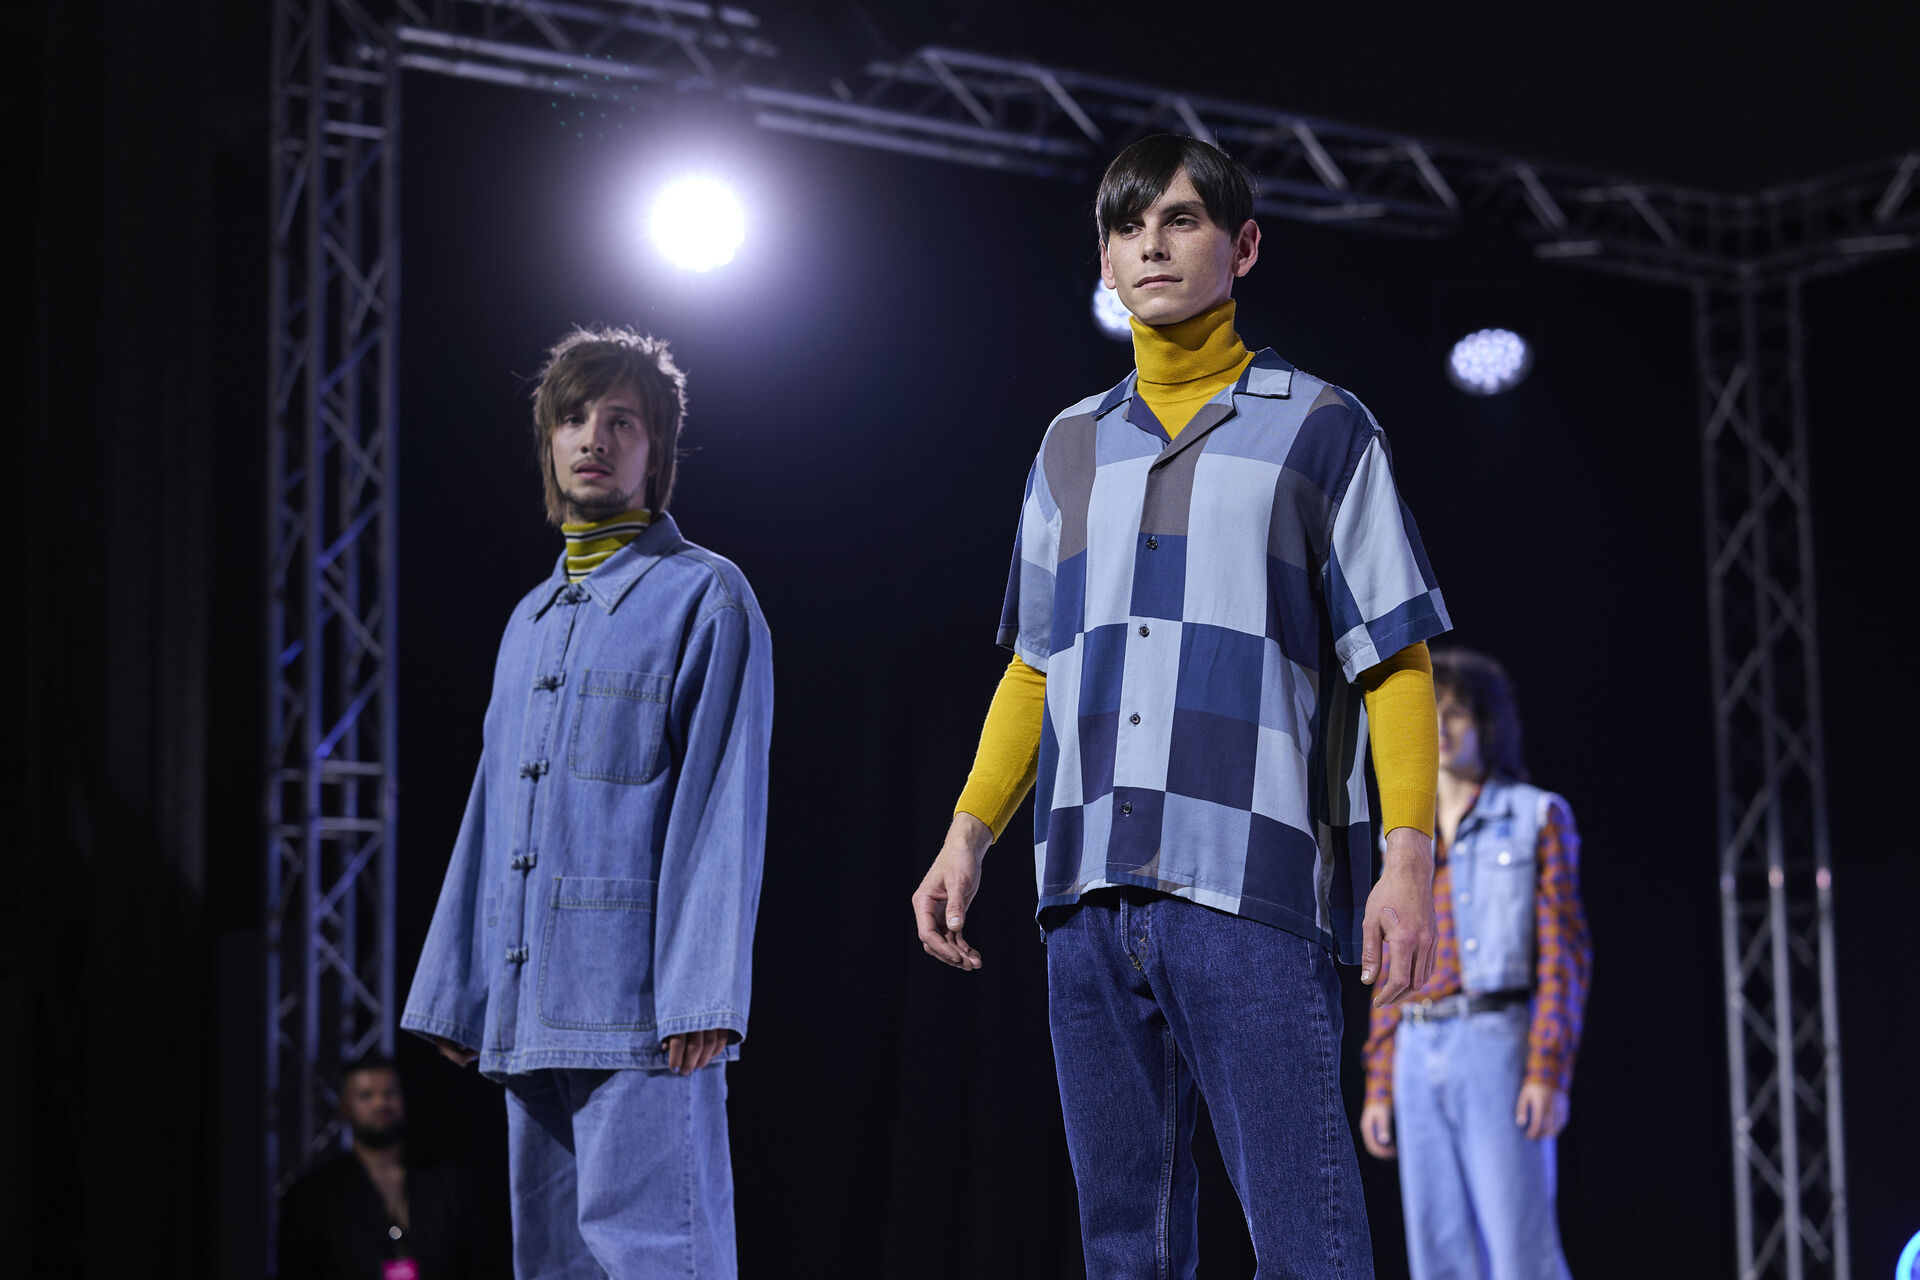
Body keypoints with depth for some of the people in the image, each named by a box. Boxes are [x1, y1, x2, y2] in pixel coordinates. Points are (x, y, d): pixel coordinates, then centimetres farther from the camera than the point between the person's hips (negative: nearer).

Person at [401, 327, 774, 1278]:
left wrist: (703, 995, -16)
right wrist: (456, 992, 17)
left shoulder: (705, 598, -1)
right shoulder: (531, 620, 21)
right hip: (529, 1013, 7)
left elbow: (724, 806, -8)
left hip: (643, 1005, -7)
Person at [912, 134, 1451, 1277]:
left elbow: (1395, 664, 2)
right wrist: (969, 837, 12)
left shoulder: (1319, 429, 7)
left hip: (1252, 884, -4)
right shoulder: (1073, 446, 20)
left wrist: (1410, 858, -8)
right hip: (1091, 887, 5)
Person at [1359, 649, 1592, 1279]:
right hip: (1421, 1061, 6)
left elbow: (1564, 953, -6)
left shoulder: (1538, 816, 0)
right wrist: (1379, 1087, 11)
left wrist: (1550, 1075, -17)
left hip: (1501, 1049, -5)